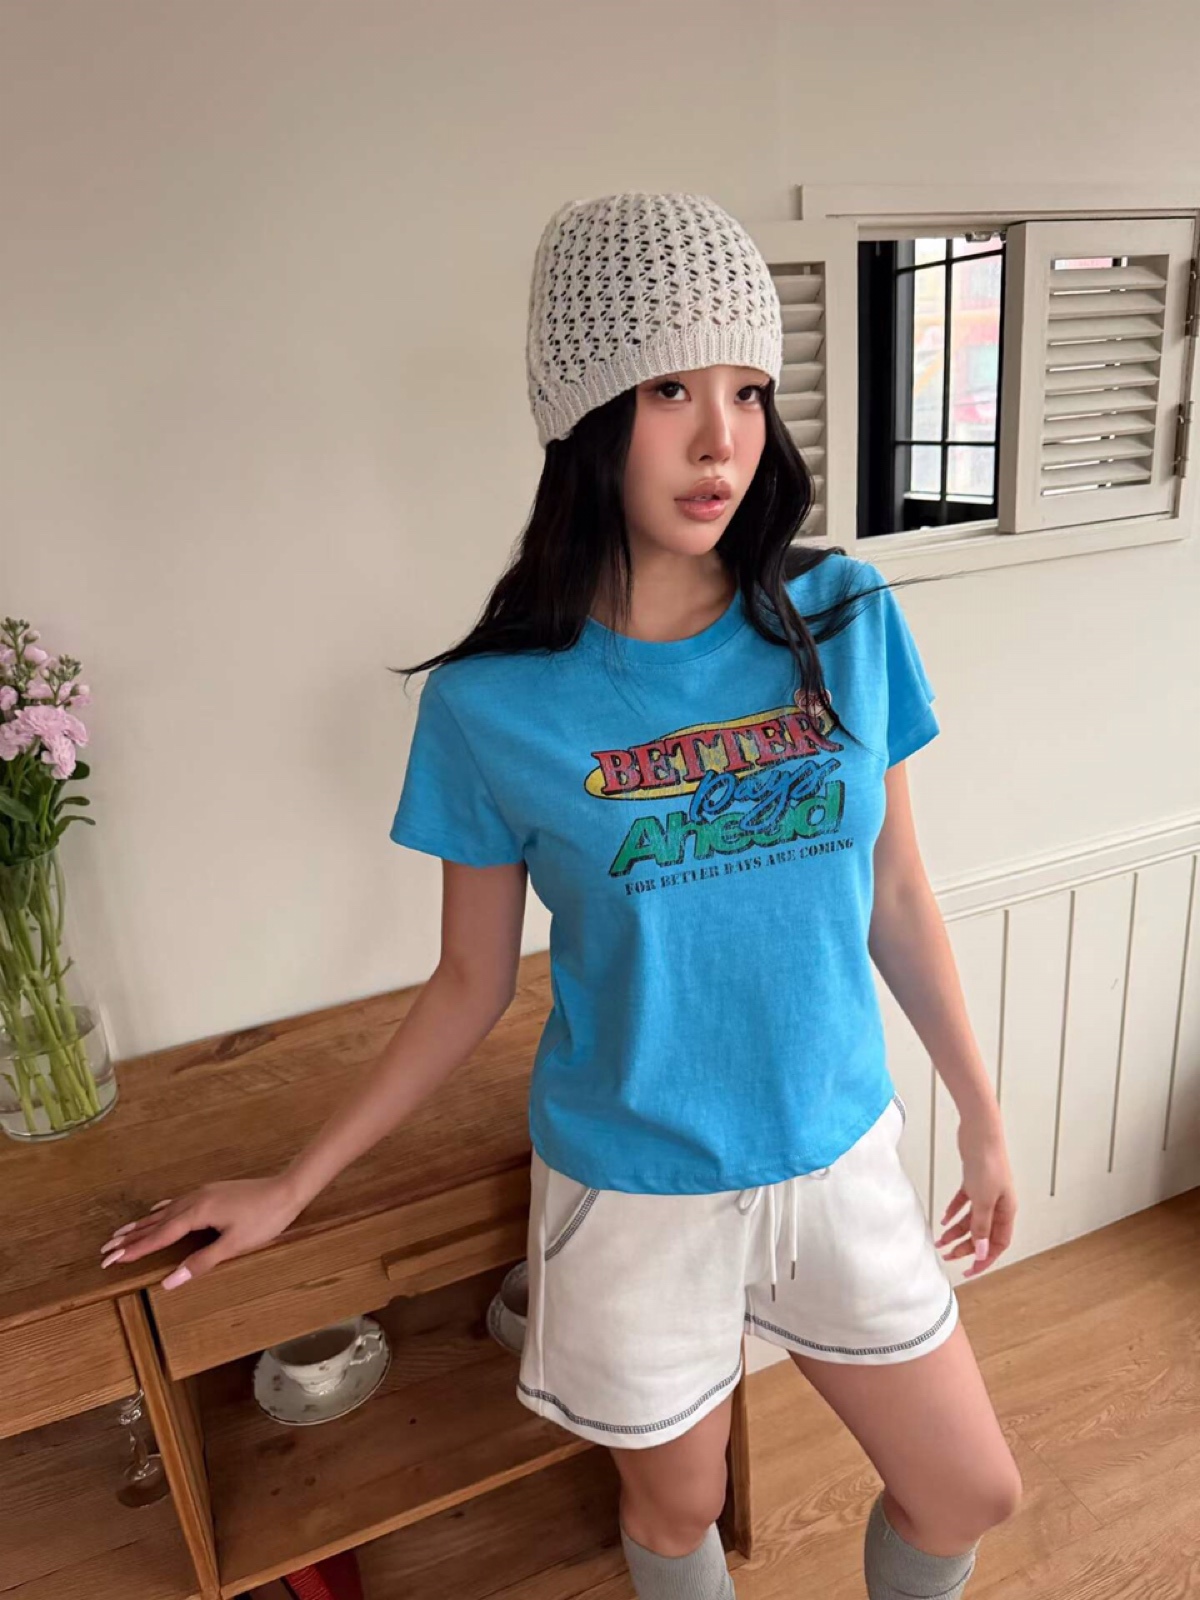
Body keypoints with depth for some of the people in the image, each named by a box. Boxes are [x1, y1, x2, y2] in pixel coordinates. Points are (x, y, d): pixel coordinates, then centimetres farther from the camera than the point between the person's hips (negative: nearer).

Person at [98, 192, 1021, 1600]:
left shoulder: (847, 620, -9)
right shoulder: (495, 704, -16)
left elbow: (896, 892, 1)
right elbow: (470, 985, -4)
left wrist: (981, 1113, 9)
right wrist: (291, 1185, 1)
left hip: (840, 1157, 3)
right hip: (635, 1191, -2)